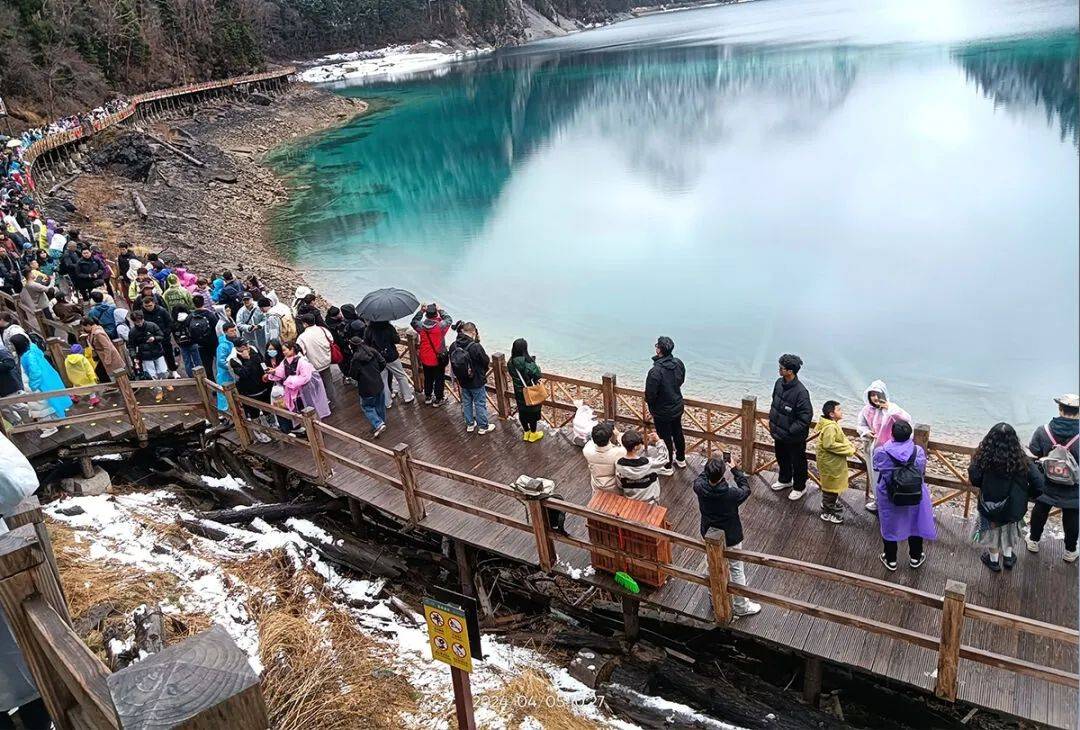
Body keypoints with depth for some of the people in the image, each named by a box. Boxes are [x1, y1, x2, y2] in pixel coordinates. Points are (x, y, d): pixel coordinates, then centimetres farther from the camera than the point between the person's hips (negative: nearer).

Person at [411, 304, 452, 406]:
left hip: (425, 359, 4)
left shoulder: (421, 326, -14)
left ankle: (427, 397, 36)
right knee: (439, 379, 14)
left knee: (427, 378, 22)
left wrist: (421, 311, 8)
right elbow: (449, 319, -2)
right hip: (439, 359, -3)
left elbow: (413, 321, 10)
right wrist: (440, 311, 6)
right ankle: (438, 399, 24)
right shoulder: (440, 326, -22)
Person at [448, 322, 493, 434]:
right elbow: (486, 362, -15)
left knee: (466, 403, 21)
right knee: (480, 404, 11)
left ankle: (470, 424, 35)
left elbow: (452, 363, 2)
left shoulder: (453, 346, -10)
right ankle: (483, 427, 24)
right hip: (477, 382, -5)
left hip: (463, 381, 5)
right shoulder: (476, 347, -27)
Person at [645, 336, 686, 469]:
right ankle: (681, 459, 44)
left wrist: (651, 407, -4)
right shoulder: (679, 363, -11)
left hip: (662, 412, -7)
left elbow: (650, 394, -25)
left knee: (665, 438, 11)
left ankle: (667, 466, 28)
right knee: (678, 433, 25)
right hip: (677, 407, 7)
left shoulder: (655, 371, -33)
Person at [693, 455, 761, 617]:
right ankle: (741, 606, 32)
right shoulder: (731, 493, -34)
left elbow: (700, 477, 1)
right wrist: (736, 469, -8)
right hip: (730, 537, -4)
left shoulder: (699, 488, -25)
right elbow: (746, 490, -12)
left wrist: (711, 466, -4)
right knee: (736, 570, 16)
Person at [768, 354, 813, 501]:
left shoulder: (800, 392, -29)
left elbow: (806, 417, -25)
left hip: (794, 438, -7)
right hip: (779, 433, 7)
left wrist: (790, 431, -23)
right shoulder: (779, 383, -6)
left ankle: (799, 487, 35)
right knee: (781, 458, 27)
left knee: (798, 462, 14)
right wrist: (772, 421, 7)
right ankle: (785, 480, 50)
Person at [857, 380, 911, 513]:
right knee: (874, 474, 20)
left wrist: (891, 409, -40)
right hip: (871, 448, 5)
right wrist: (867, 432, -12)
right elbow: (860, 426, 9)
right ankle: (876, 498, 38)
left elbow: (907, 420, -31)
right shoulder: (867, 409, -4)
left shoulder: (891, 408, -17)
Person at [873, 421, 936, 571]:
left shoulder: (881, 452, -25)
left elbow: (876, 468, -4)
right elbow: (922, 472, -4)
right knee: (914, 523, 24)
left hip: (888, 498, -1)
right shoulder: (918, 452, -21)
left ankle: (890, 560, 35)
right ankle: (915, 557, 43)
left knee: (889, 526, 19)